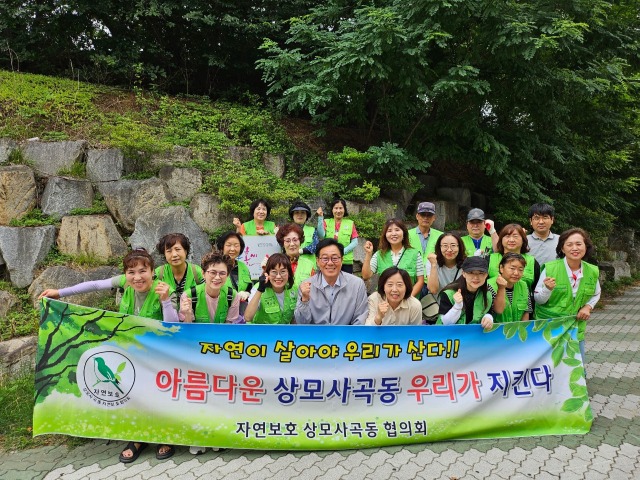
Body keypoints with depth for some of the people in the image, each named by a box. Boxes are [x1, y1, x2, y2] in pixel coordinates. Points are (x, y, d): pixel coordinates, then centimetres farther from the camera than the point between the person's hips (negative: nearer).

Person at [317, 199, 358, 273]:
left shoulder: (350, 223, 7)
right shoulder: (327, 222, 9)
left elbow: (355, 242, 3)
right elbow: (321, 235, -7)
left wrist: (343, 251, -12)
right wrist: (320, 217, -14)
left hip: (346, 262, 0)